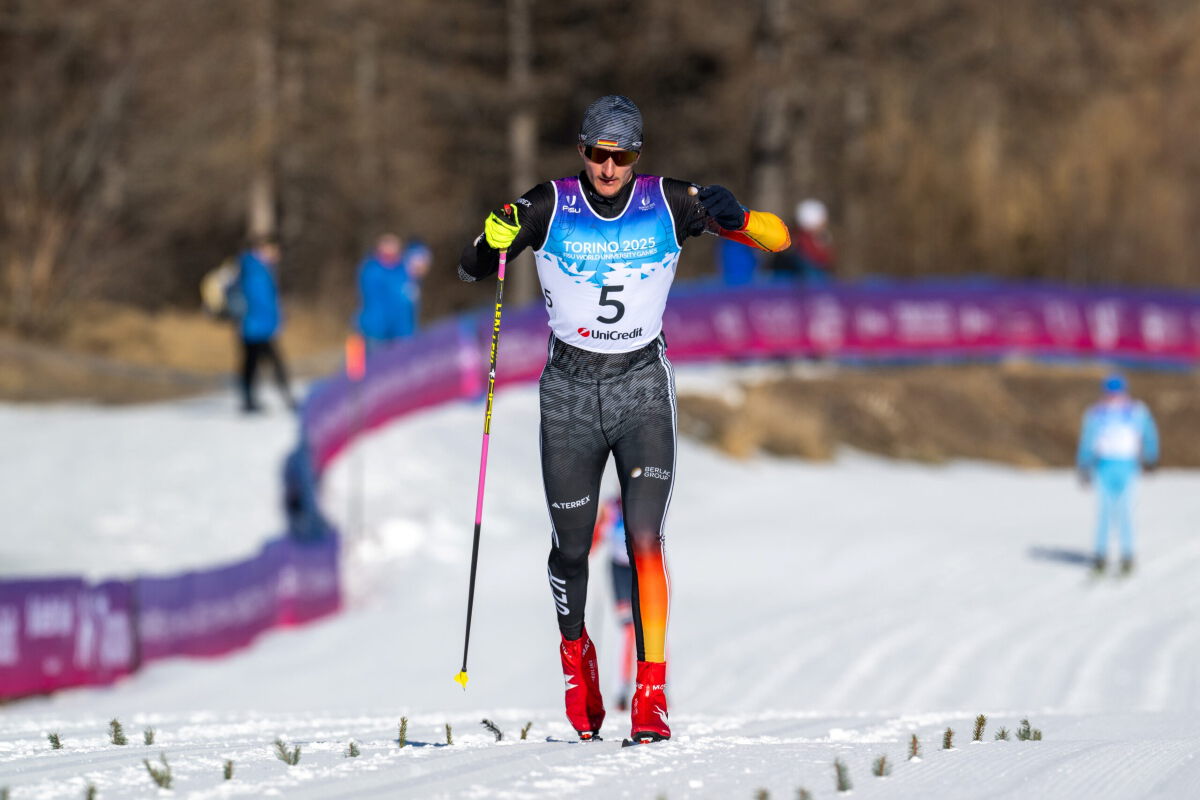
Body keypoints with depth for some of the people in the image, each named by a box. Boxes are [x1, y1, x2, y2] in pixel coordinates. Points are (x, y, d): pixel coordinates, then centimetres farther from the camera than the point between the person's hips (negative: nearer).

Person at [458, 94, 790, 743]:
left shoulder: (670, 205, -7)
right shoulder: (549, 208, -7)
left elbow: (779, 239, -6)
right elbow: (468, 270, -2)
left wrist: (735, 219, -27)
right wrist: (493, 239, -25)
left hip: (643, 385, -1)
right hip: (570, 387, 1)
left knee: (645, 538, -16)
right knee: (572, 546, 7)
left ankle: (651, 692, -17)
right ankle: (575, 652, 37)